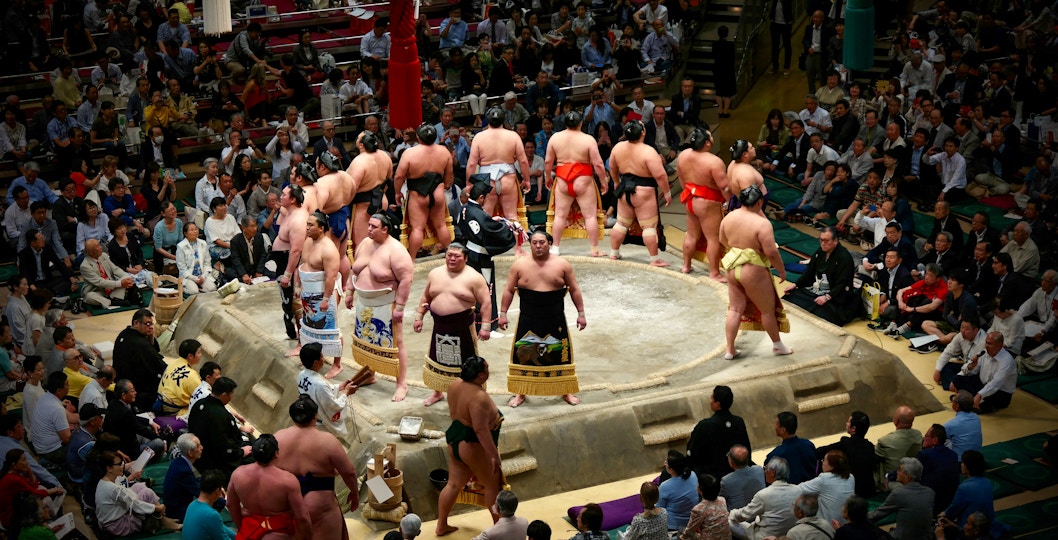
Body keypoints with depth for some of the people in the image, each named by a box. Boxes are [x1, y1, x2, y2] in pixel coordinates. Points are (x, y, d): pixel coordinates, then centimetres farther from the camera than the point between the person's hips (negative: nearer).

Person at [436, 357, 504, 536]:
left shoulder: (455, 385, -2)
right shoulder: (479, 397, -29)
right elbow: (481, 430, -31)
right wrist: (494, 455, -28)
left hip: (455, 440, 9)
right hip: (473, 447, -8)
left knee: (454, 484, 17)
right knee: (493, 485, 10)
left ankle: (441, 525, 23)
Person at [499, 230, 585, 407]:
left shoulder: (562, 264, -1)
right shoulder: (520, 265, -1)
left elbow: (574, 290, 4)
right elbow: (509, 291, 4)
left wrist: (581, 313, 2)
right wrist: (503, 313, 0)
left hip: (555, 321, 0)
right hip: (528, 321, 0)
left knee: (560, 355, 7)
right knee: (523, 355, 4)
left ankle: (566, 392, 22)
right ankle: (521, 393, 18)